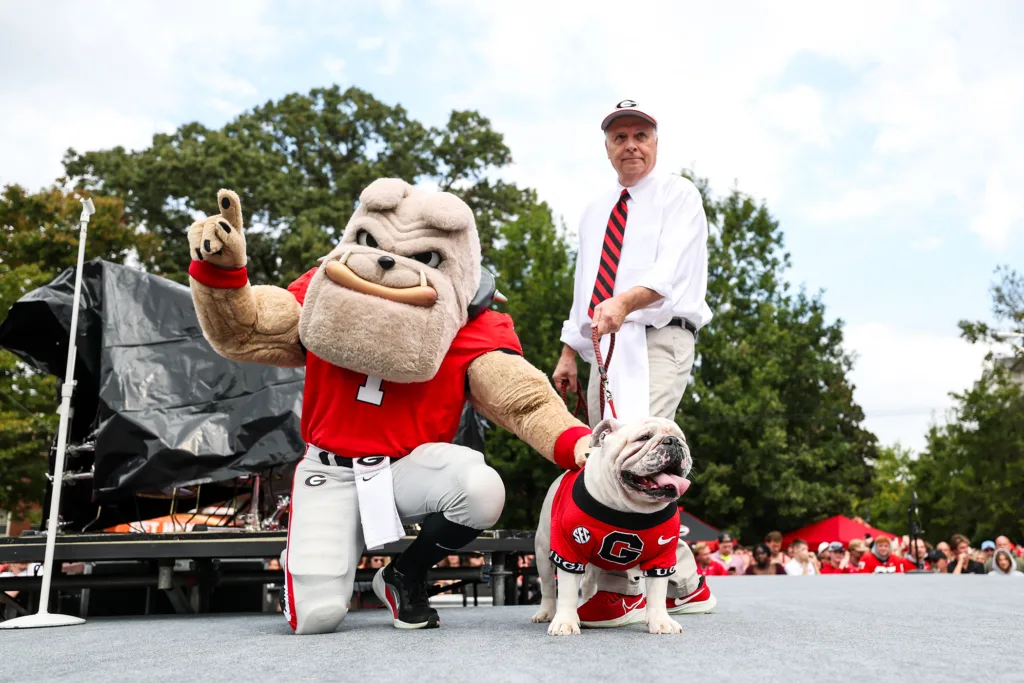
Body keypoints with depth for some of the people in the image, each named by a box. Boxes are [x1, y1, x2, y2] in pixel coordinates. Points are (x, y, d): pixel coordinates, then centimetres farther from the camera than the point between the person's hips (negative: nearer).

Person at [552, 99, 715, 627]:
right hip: (605, 347, 7)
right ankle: (685, 584, 11)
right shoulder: (594, 211, 23)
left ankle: (620, 587, -23)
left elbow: (671, 269, -15)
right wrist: (570, 350, 16)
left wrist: (625, 301, -33)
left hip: (659, 338, -6)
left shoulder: (679, 196, 3)